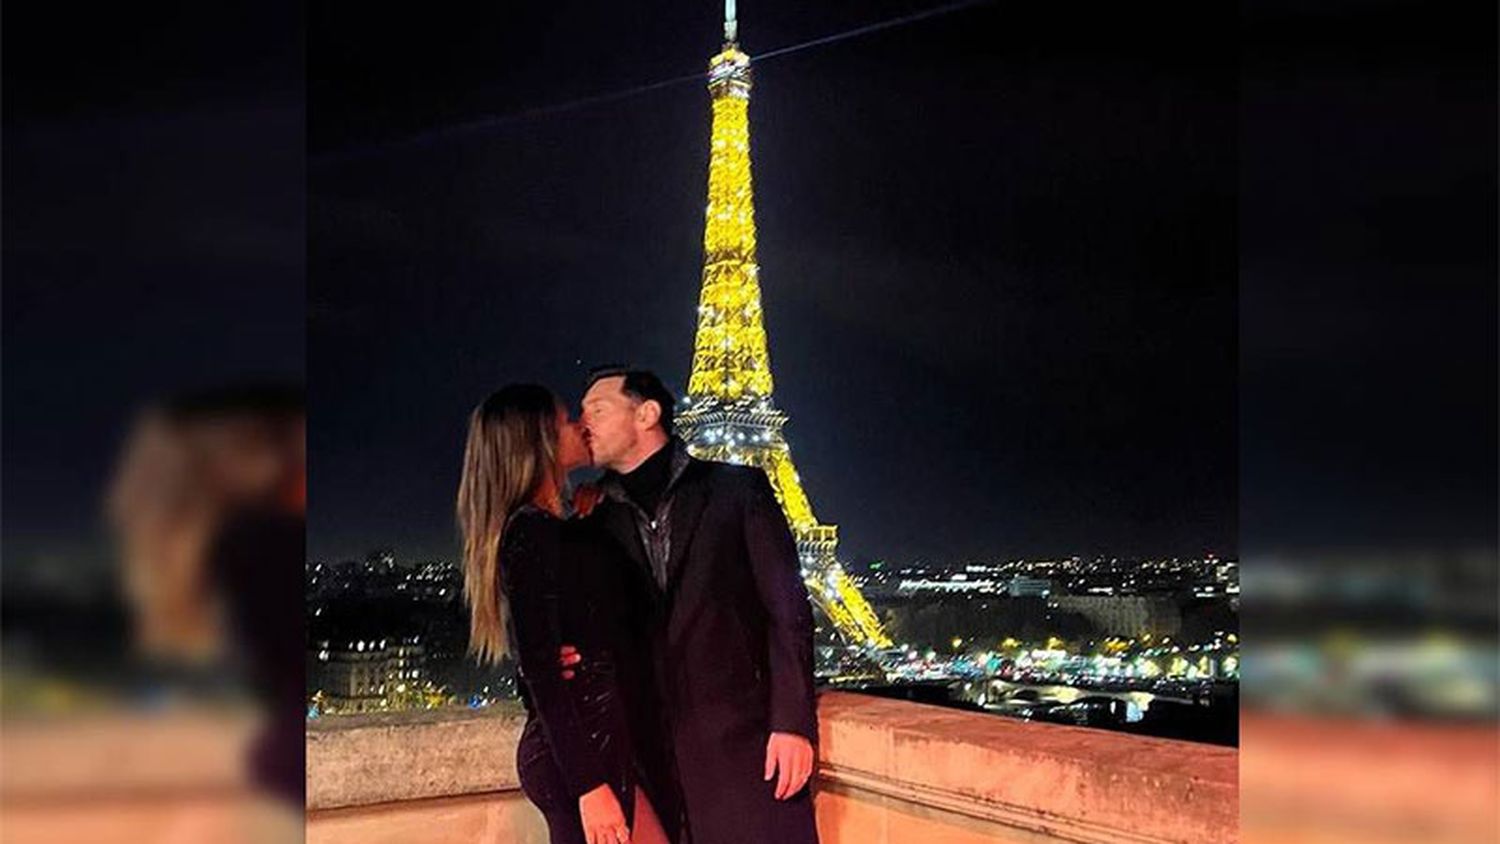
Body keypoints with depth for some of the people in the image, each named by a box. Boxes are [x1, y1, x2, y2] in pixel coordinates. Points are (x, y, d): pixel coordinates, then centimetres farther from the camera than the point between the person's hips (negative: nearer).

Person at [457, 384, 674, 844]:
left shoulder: (562, 530, 16)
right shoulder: (529, 533, -11)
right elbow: (540, 668, -17)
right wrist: (589, 784, -20)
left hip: (602, 745, 9)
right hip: (581, 752, -9)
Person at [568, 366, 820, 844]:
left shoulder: (736, 488, 2)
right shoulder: (603, 522, 12)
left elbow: (788, 608, -3)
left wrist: (792, 722, -10)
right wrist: (581, 656, -6)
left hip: (743, 740, -3)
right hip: (659, 755, 3)